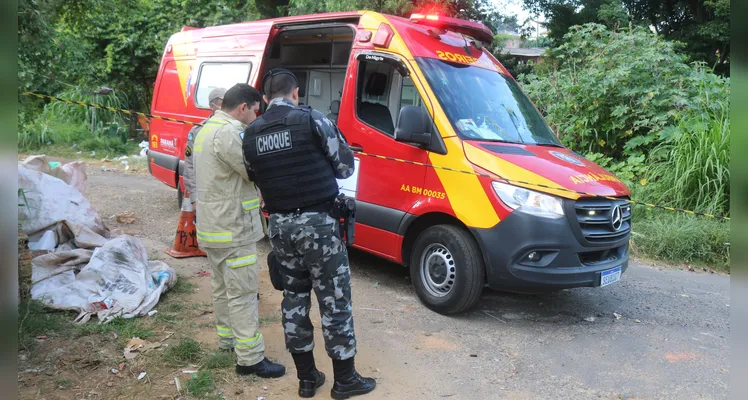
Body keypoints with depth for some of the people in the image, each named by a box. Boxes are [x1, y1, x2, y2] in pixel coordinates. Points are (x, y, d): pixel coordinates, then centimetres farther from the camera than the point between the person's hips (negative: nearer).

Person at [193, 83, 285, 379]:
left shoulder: (207, 129, 15)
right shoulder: (229, 132, -20)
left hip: (212, 226, 11)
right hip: (233, 229, -11)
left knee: (223, 287, 21)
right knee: (242, 293, -5)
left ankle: (227, 337, 36)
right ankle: (251, 359, 1)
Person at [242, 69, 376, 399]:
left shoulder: (251, 134, 6)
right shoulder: (313, 120, -8)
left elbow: (255, 178, 9)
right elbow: (345, 166, -3)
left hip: (279, 225, 5)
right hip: (316, 223, -5)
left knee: (294, 297, 15)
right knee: (334, 301, 5)